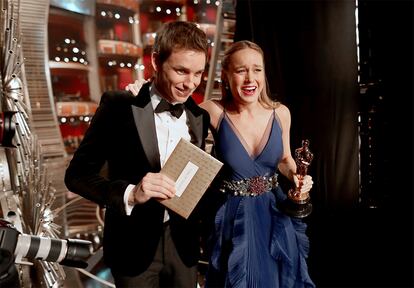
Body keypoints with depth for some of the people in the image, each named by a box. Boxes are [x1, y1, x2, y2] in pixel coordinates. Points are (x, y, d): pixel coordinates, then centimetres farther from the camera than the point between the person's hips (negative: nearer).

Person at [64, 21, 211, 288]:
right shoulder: (119, 105, -13)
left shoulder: (200, 117, 0)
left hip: (183, 243, 4)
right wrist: (130, 194, -27)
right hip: (133, 245, -3)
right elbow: (77, 174, -13)